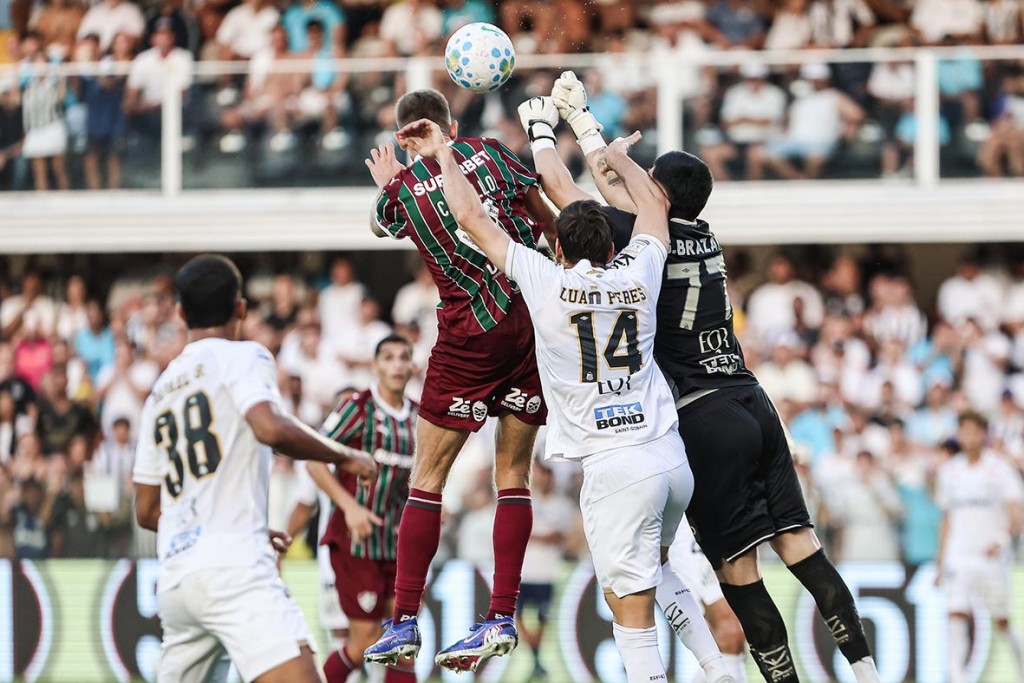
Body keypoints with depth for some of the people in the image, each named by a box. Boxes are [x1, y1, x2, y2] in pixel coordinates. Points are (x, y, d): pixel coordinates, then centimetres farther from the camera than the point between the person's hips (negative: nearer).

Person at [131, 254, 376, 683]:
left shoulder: (160, 391, 23)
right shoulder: (242, 358, 3)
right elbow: (270, 429, -18)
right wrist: (344, 457, -2)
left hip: (174, 579, 8)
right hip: (231, 568, -8)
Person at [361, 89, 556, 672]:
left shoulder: (402, 191, 0)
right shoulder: (489, 153, 3)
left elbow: (379, 224, 24)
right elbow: (548, 219, 11)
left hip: (472, 334, -3)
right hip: (537, 315, 3)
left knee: (429, 476, 3)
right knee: (514, 474, 7)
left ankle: (405, 623, 1)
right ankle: (503, 618, 2)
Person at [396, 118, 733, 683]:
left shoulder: (546, 281, -4)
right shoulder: (637, 274, 7)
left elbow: (471, 217, 2)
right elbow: (656, 205, 28)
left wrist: (442, 153, 16)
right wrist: (618, 158, 44)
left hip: (615, 466, -5)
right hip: (672, 456, 5)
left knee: (632, 615, -4)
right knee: (655, 570, 31)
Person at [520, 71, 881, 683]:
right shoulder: (704, 236, 11)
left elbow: (562, 190, 3)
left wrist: (541, 127, 19)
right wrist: (580, 116, 37)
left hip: (703, 417, -7)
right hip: (753, 400, 7)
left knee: (738, 567, -5)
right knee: (797, 541, 3)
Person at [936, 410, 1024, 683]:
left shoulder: (1000, 469, -3)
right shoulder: (949, 471, 11)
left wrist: (1002, 540, -30)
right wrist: (940, 562, 18)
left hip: (992, 557, -3)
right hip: (959, 556, 3)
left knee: (1002, 621, 5)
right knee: (956, 615, -14)